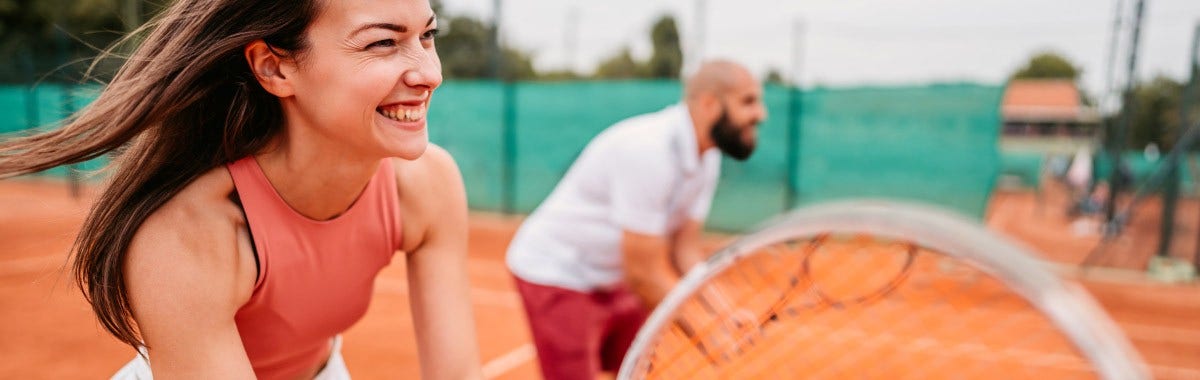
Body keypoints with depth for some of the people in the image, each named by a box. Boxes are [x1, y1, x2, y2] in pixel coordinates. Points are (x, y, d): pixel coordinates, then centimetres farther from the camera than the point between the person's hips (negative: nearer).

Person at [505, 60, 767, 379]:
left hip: (614, 280, 9)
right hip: (556, 277, -8)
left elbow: (685, 251, -2)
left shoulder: (706, 159, -3)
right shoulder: (648, 150, -31)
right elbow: (645, 275, -29)